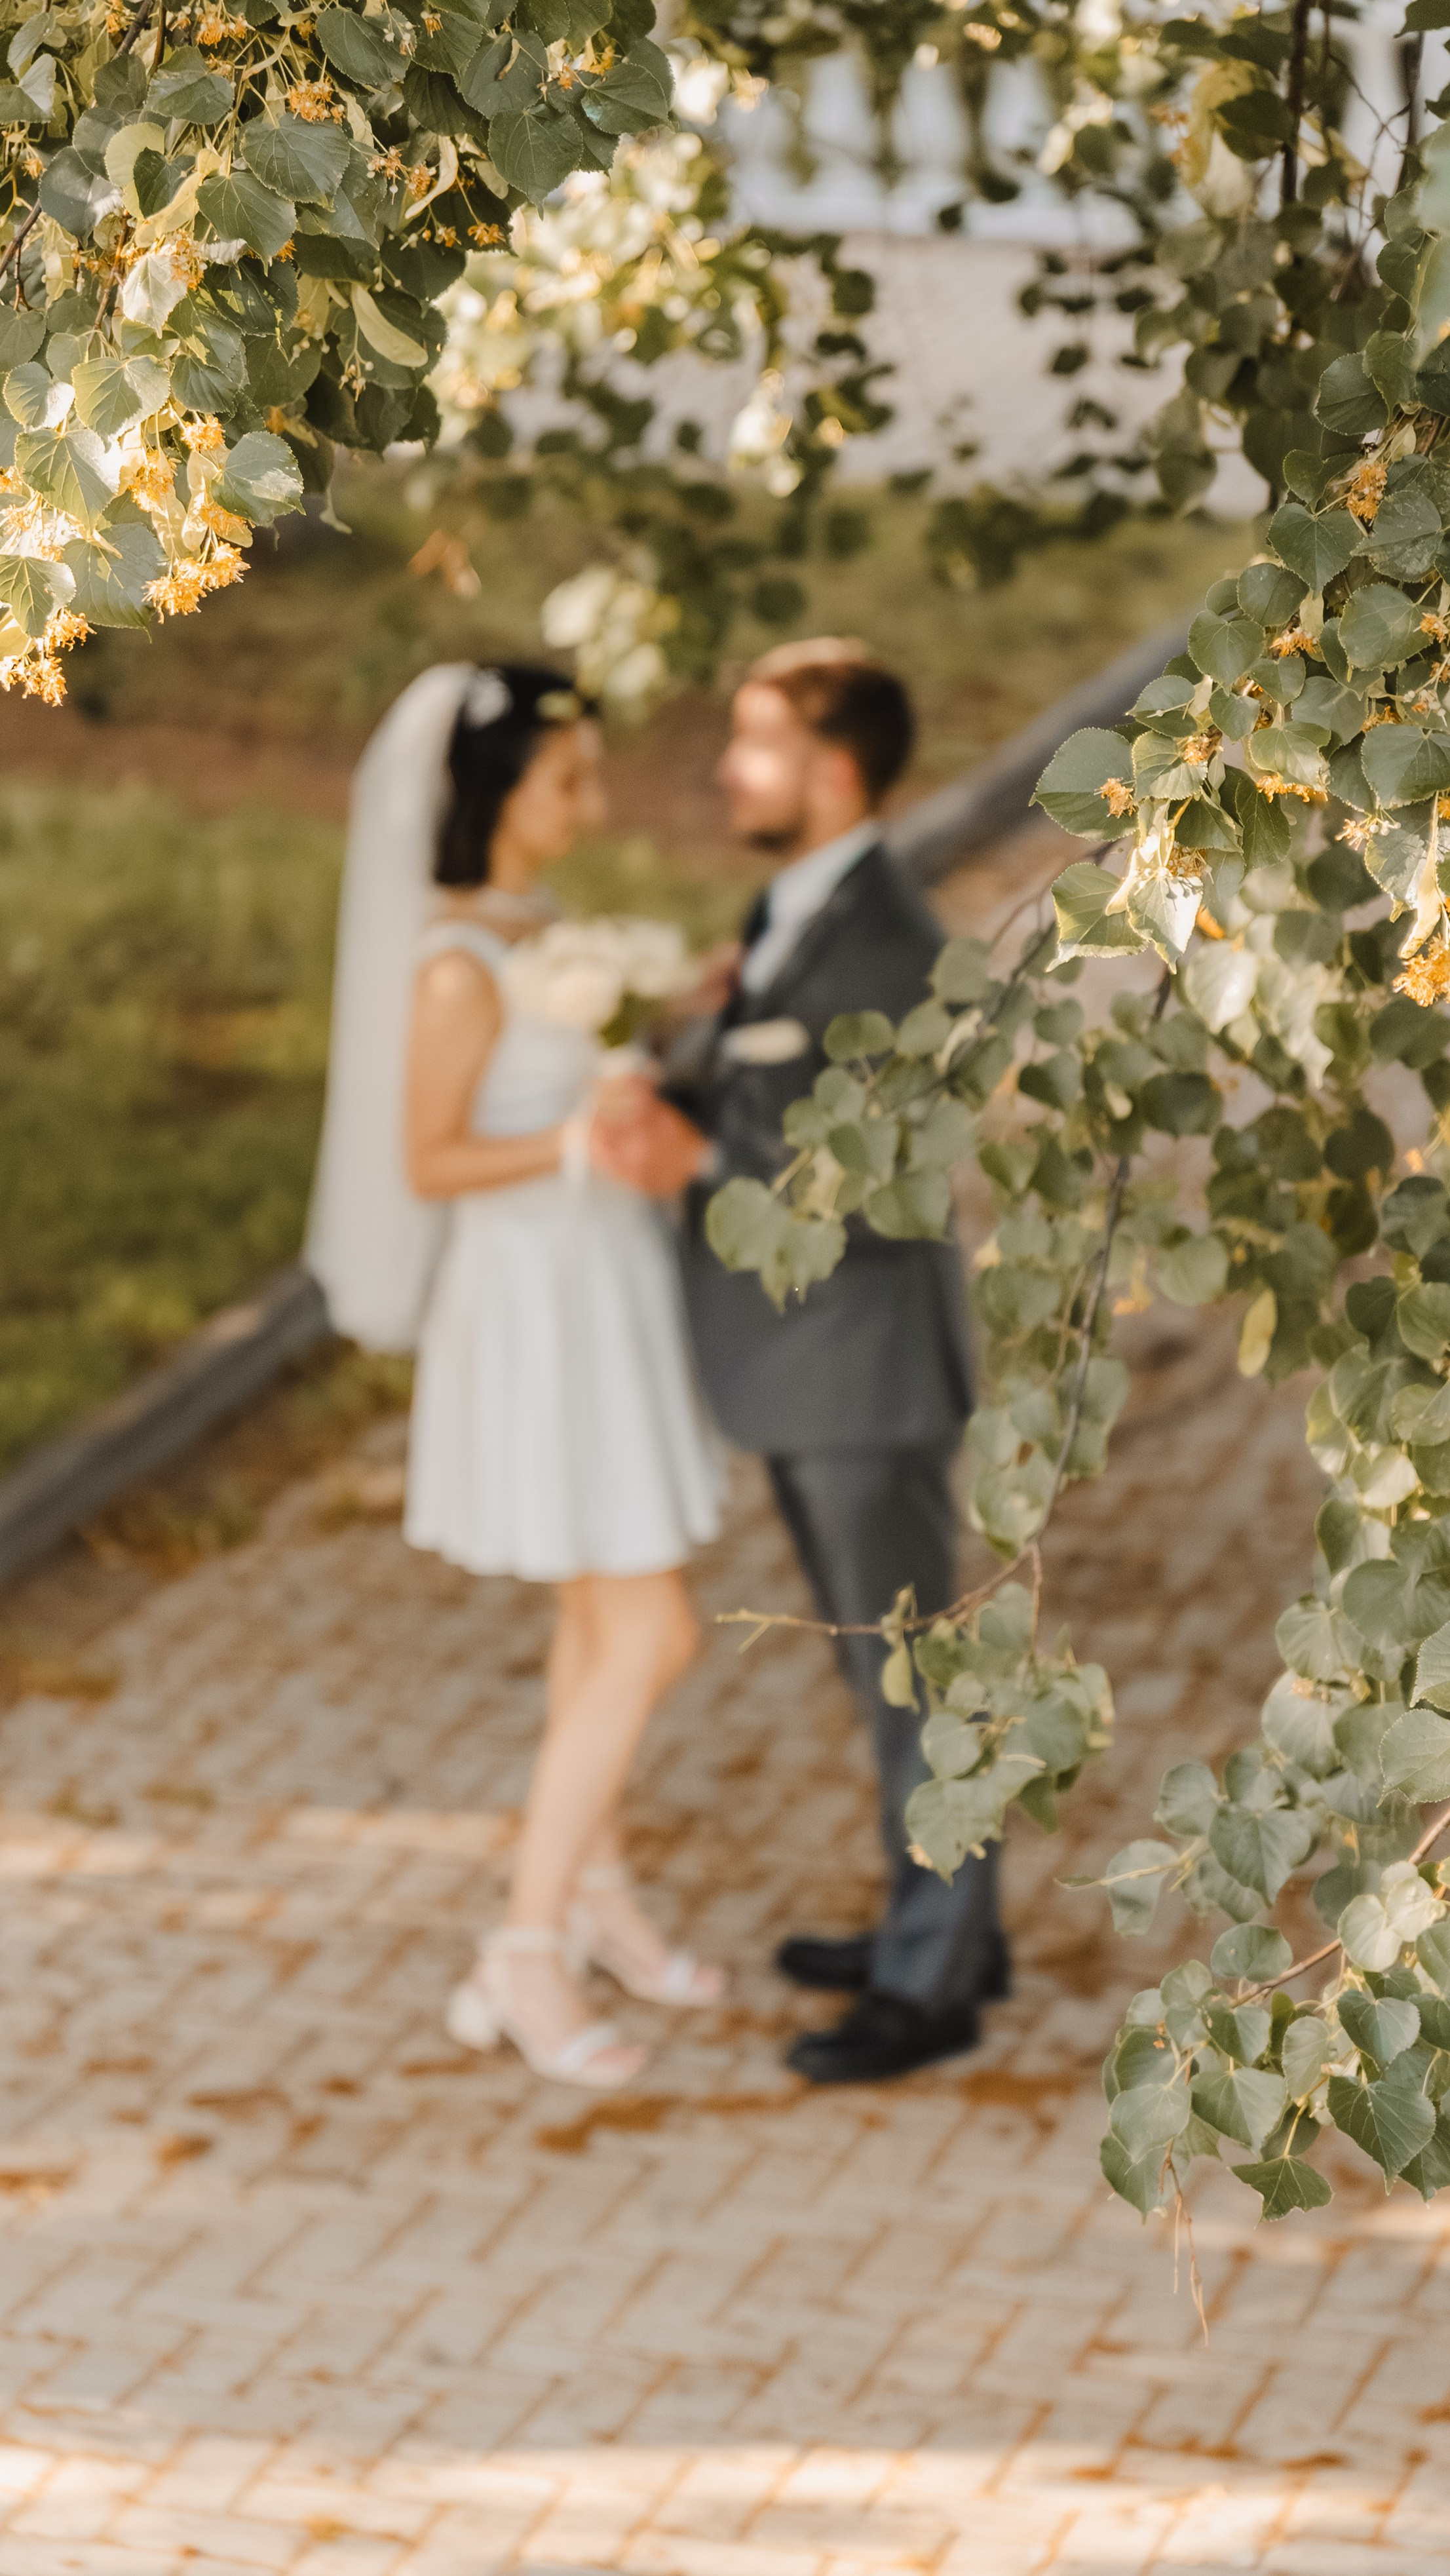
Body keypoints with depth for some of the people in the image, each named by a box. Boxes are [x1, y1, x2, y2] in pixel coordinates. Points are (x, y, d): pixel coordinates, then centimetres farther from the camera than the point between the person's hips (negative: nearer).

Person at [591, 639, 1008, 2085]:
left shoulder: (887, 952, -22)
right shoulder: (794, 912, 8)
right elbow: (750, 1098, 13)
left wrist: (705, 1162, -31)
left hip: (867, 1373, -10)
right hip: (803, 1366, 10)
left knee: (909, 1674, 2)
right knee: (886, 1657, 19)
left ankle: (932, 1982, 13)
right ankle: (946, 1923, 32)